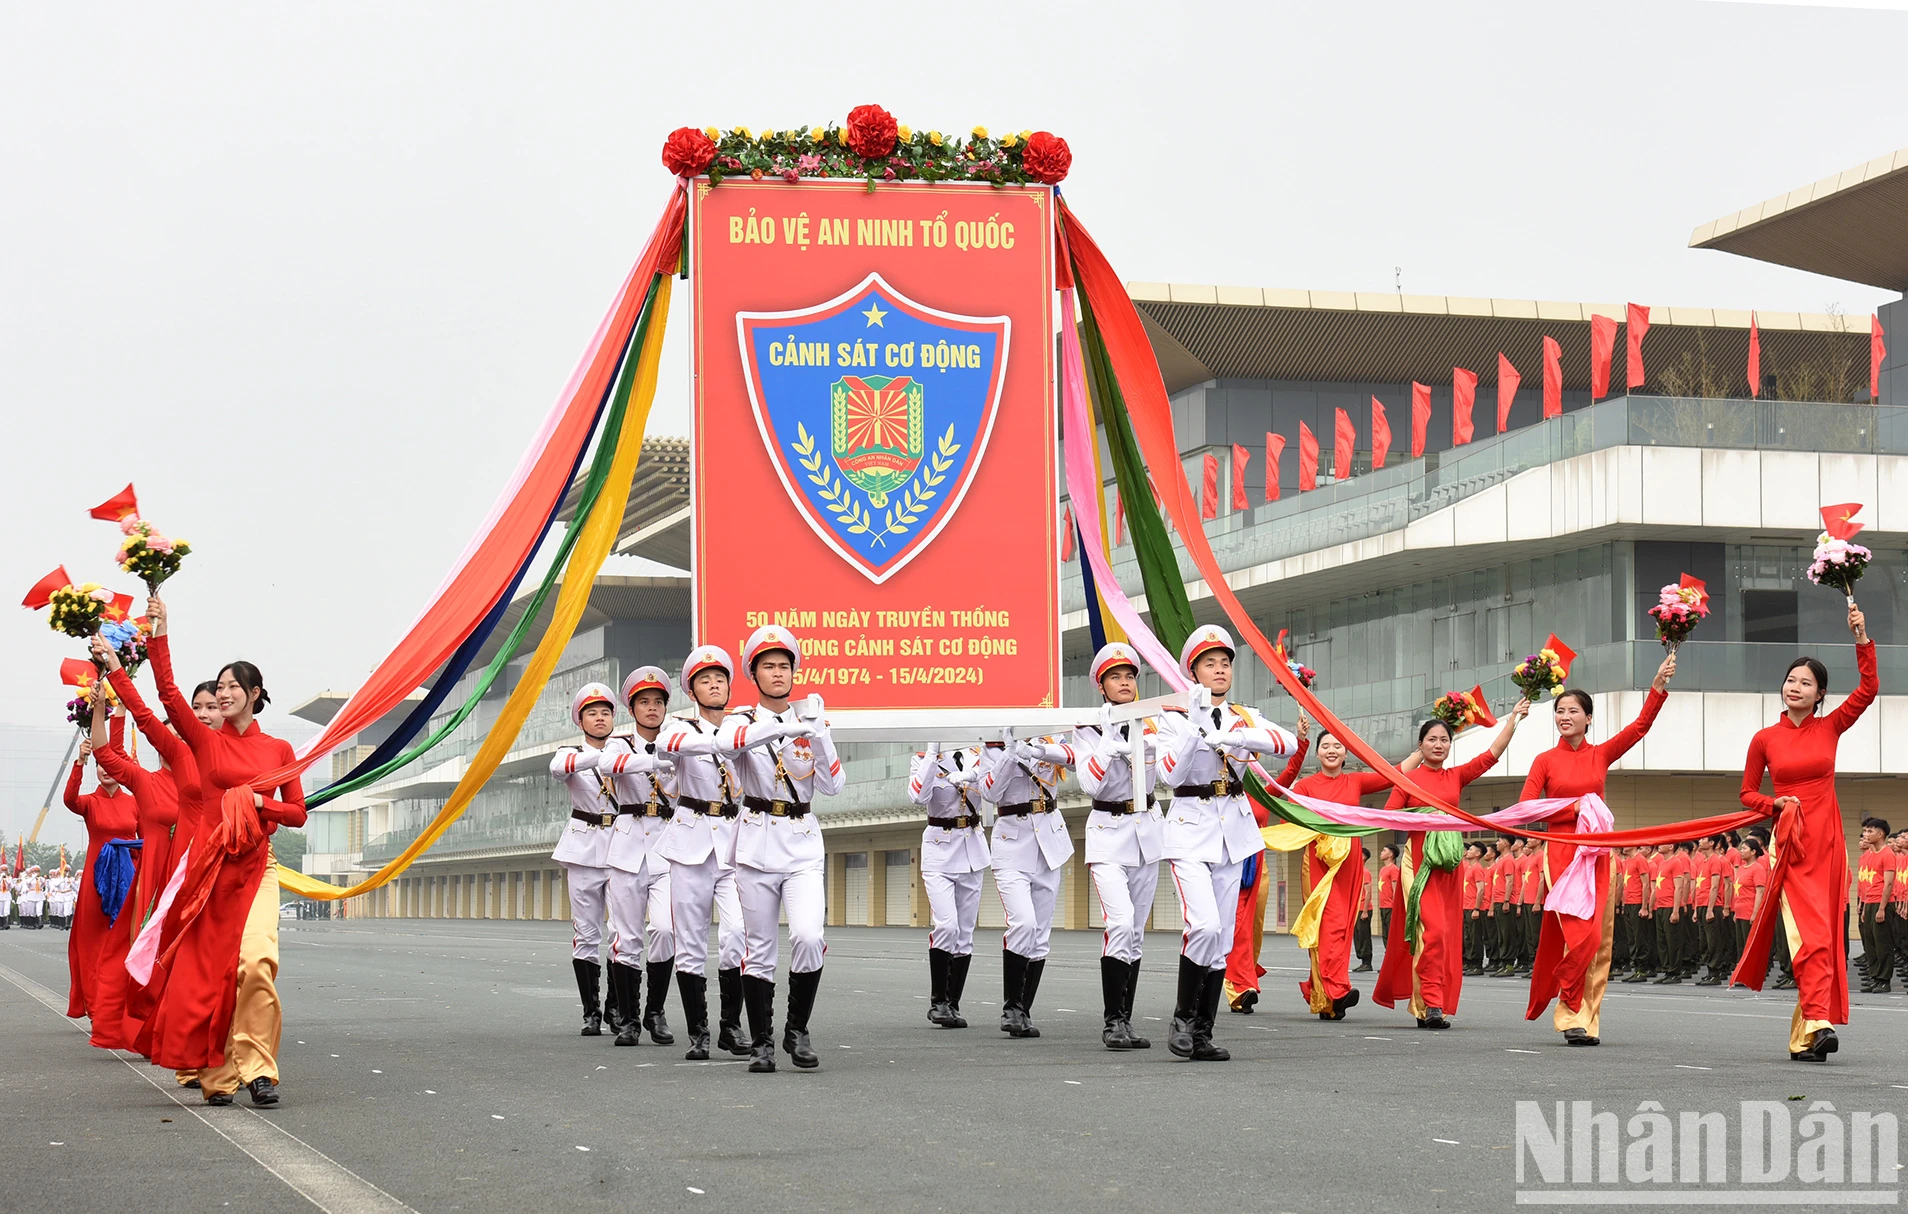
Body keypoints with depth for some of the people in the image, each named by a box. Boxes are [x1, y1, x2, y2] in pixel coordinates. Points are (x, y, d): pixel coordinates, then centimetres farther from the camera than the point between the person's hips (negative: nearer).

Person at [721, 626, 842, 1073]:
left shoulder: (810, 723, 9)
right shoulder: (743, 720, 3)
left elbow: (832, 786, 0)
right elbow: (728, 743, -24)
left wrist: (818, 734, -13)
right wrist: (785, 726, -35)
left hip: (803, 846, 1)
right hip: (757, 845, -1)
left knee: (808, 937, -17)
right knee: (759, 949, 0)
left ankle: (797, 1030, 1)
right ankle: (762, 1043, 11)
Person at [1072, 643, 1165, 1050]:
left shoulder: (1152, 724, 6)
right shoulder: (1089, 730, -2)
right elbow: (1090, 785, -14)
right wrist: (1109, 742, -20)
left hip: (1148, 830, 4)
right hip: (1108, 833, -4)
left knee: (1135, 932, 7)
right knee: (1120, 924, -21)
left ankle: (1124, 1021, 13)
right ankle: (1112, 1021, -17)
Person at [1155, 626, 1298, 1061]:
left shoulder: (1243, 718, 9)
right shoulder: (1174, 718, 0)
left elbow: (1289, 743, -9)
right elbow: (1171, 774, -15)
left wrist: (1233, 736, -23)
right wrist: (1196, 723, -21)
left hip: (1234, 830, 4)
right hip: (1191, 829, -4)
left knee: (1221, 940, 3)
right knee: (1204, 925, -21)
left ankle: (1203, 1034, 8)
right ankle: (1183, 1017, -4)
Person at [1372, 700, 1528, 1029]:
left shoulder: (1456, 777, 12)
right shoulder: (1408, 779, 2)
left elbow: (1492, 754, 7)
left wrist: (1513, 718, 4)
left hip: (1448, 860, 5)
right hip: (1419, 857, -5)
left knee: (1447, 934, 5)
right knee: (1431, 930, -15)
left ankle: (1426, 1006, 13)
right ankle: (1431, 1004, -16)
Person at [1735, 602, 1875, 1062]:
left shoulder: (1830, 728, 7)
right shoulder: (1765, 739, 3)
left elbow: (1868, 689, -4)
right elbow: (1748, 793, 12)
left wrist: (1861, 638, -9)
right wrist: (1778, 804, -6)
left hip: (1828, 842, 2)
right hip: (1790, 844, -2)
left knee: (1826, 938, 2)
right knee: (1812, 936, -15)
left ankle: (1806, 1034, 7)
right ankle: (1817, 1023, -24)